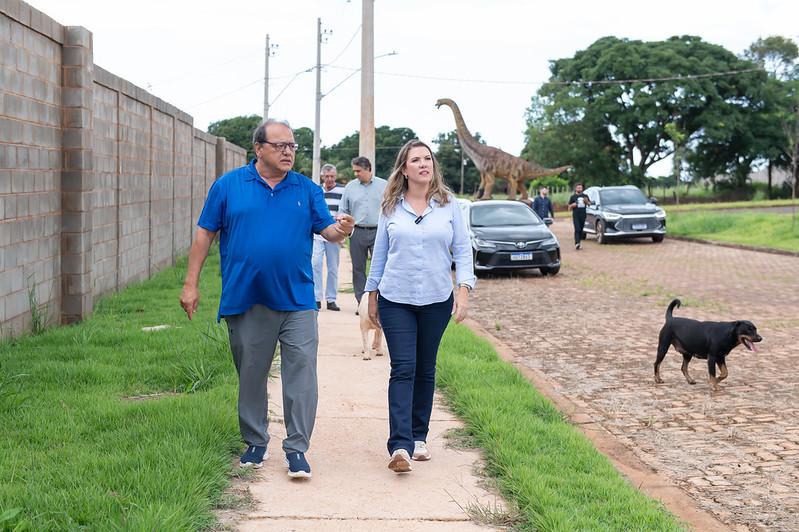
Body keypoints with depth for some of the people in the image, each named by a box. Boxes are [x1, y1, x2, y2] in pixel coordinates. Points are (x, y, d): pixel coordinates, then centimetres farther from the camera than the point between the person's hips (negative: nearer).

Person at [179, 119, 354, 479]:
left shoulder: (307, 190, 7)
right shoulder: (228, 186, 3)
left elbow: (326, 230, 3)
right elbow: (204, 234, 5)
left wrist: (341, 230, -22)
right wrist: (191, 284, 1)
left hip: (297, 301, 1)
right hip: (245, 301, 0)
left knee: (302, 373, -6)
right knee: (251, 377, 10)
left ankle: (296, 449, 1)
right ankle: (255, 443, 25)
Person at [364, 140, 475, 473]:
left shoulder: (448, 205, 2)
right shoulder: (391, 208, 3)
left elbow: (462, 250, 2)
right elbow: (380, 253, 10)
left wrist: (463, 289, -9)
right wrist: (372, 295, 12)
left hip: (437, 301, 1)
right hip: (396, 300, -1)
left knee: (425, 370, 11)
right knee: (403, 369, -10)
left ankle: (419, 437, 23)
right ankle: (400, 446, -16)